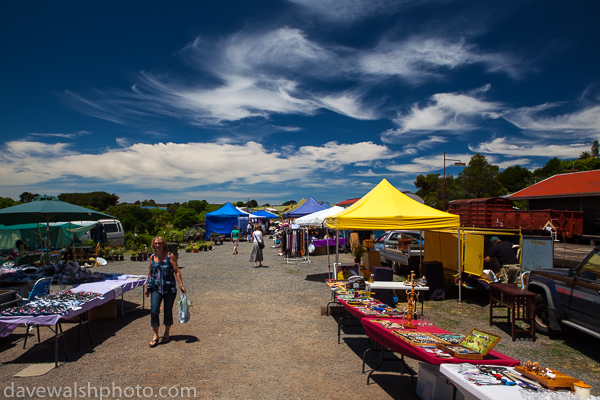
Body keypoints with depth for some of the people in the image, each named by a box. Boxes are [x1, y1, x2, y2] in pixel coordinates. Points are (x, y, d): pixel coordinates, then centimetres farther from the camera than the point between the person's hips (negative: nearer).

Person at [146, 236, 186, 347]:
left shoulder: (170, 256, -4)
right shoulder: (152, 257, 7)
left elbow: (177, 271, -5)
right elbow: (150, 273, 17)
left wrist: (181, 285, -11)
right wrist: (147, 287, 18)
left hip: (169, 288, -2)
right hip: (156, 288, 2)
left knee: (168, 312, 6)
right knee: (154, 311, -9)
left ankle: (166, 334, 24)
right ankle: (155, 335, 4)